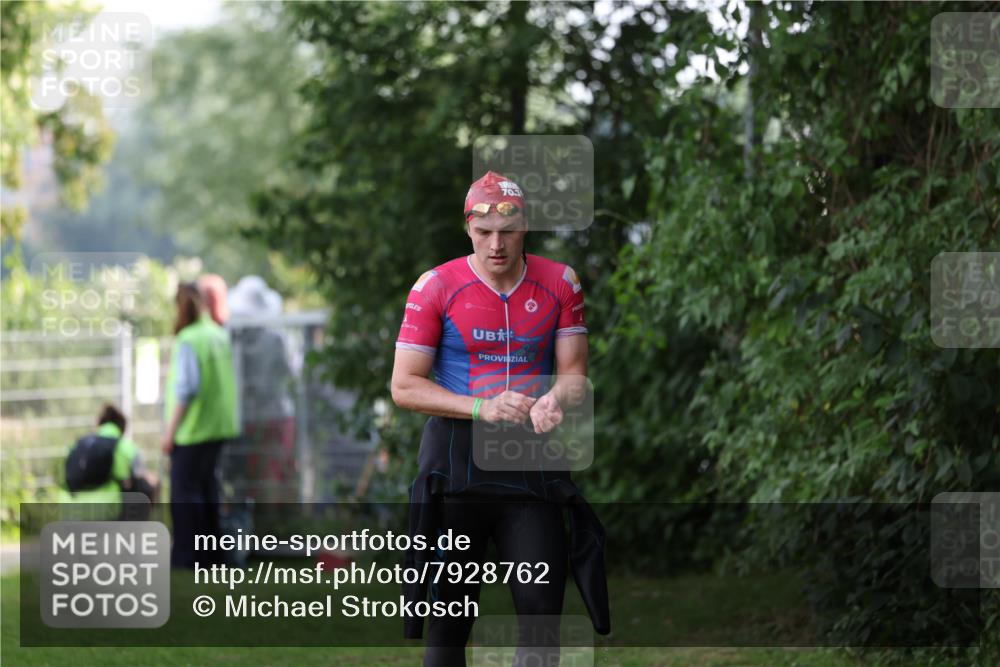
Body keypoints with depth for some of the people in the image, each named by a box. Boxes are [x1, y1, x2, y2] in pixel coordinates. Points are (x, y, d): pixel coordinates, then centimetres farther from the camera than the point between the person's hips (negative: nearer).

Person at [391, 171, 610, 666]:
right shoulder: (437, 287, -3)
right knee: (449, 613, 3)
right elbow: (405, 386, -4)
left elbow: (573, 370, 6)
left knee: (542, 608, -2)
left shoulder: (559, 285, 4)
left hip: (534, 461, 2)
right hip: (455, 457, -2)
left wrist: (554, 400, -19)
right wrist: (482, 408, -18)